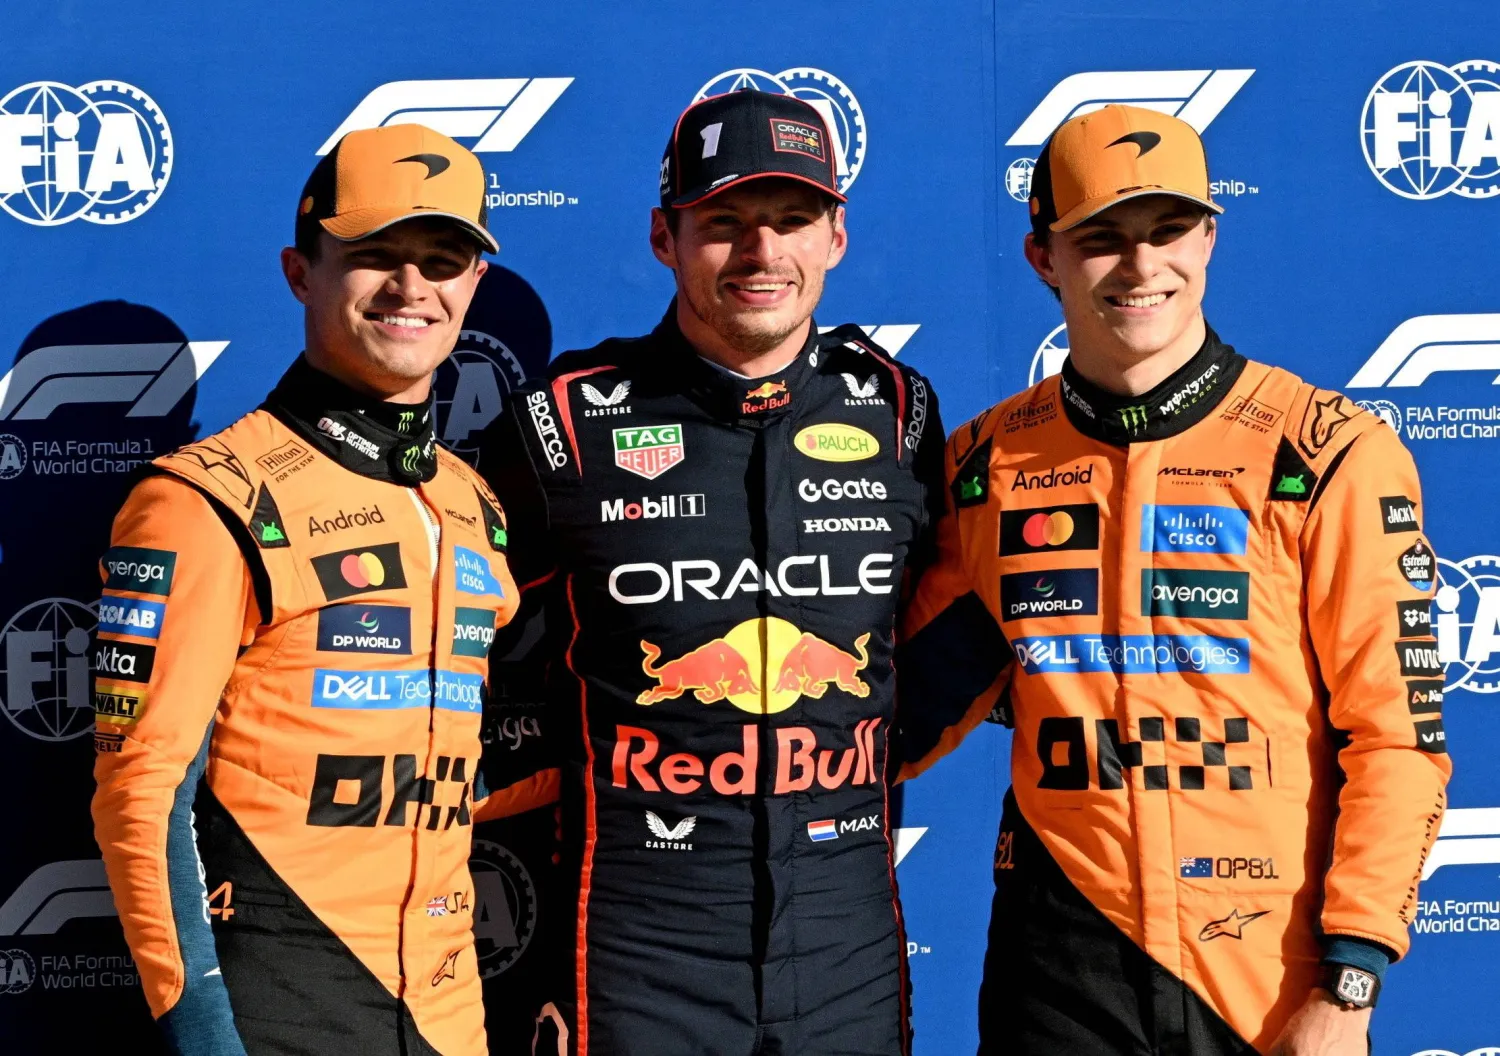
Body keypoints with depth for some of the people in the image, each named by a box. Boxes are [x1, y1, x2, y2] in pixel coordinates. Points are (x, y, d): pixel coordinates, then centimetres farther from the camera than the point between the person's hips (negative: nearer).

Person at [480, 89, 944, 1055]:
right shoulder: (565, 422, -4)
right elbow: (496, 672, 4)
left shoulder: (895, 411, 4)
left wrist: (854, 799, 11)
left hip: (850, 940, 3)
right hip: (639, 941, -2)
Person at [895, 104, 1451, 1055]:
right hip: (1060, 959, 2)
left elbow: (1398, 732, -6)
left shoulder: (1331, 453, -6)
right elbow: (920, 698, 12)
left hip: (1277, 971, -2)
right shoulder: (985, 466, 3)